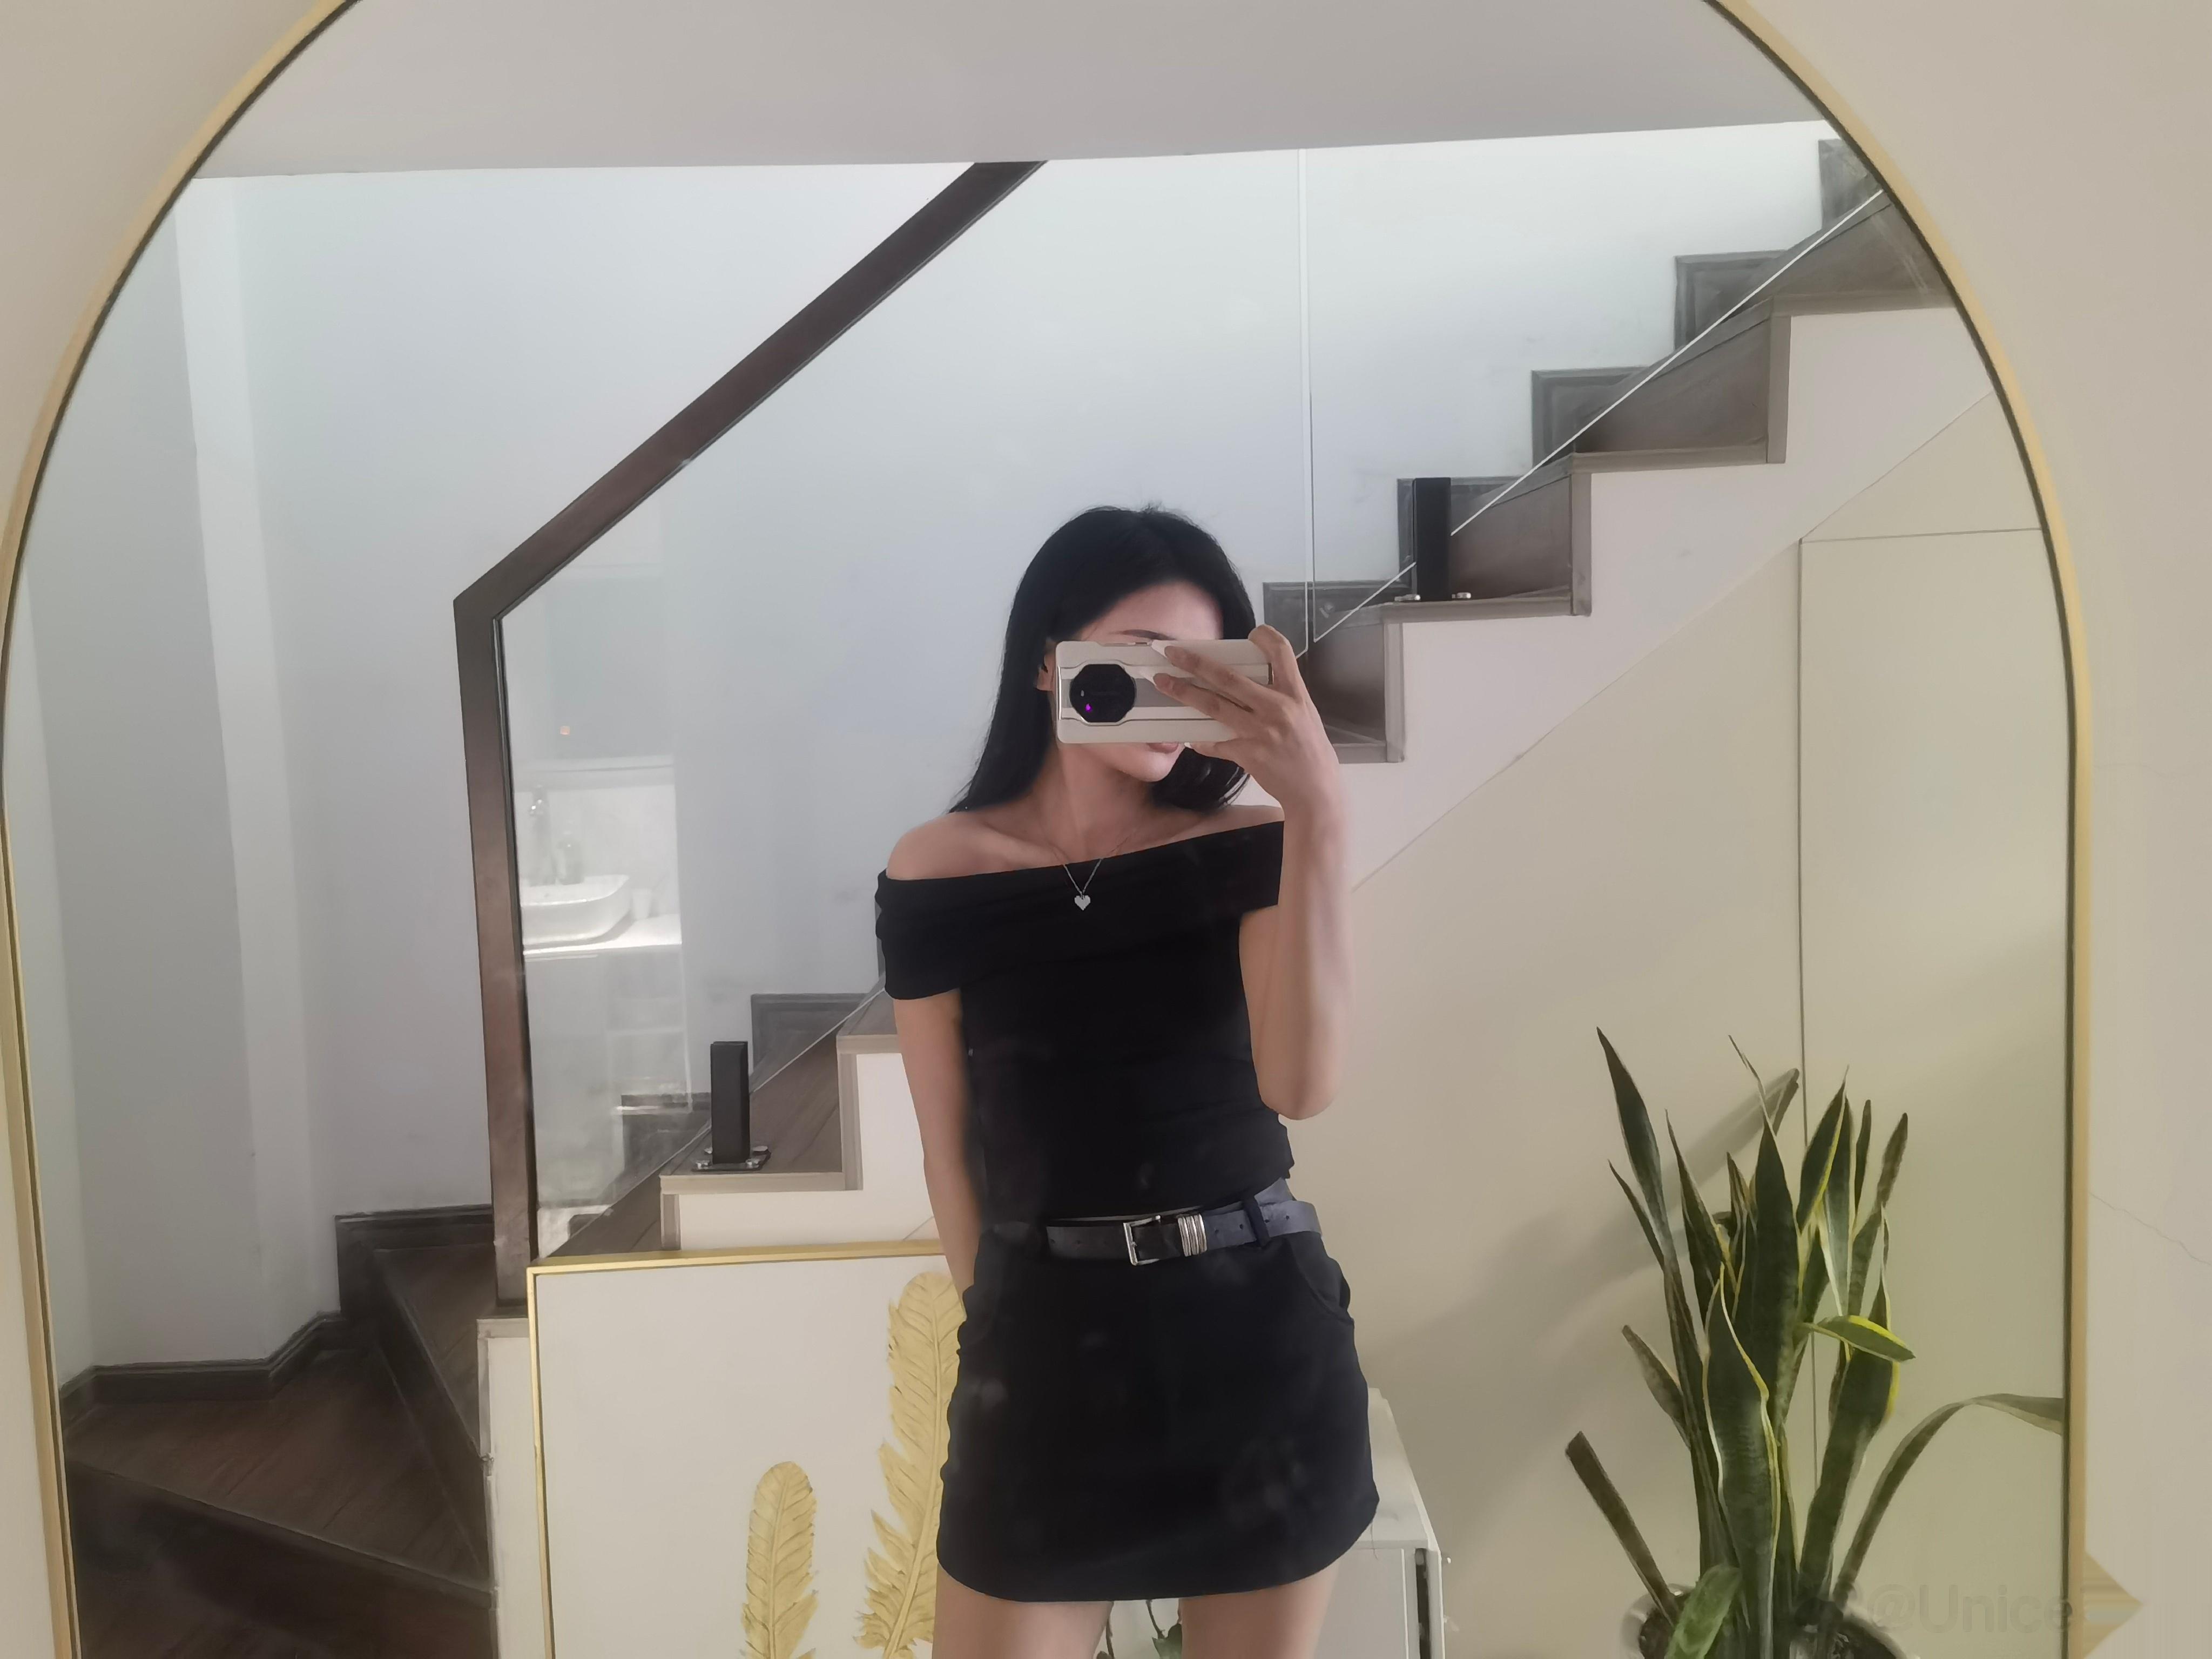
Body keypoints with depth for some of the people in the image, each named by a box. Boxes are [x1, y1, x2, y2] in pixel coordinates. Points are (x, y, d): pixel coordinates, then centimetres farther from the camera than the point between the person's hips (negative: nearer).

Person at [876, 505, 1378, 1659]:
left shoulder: (1246, 850, -4)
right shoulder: (938, 872, -4)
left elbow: (1302, 1081, -20)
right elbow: (950, 1149, 3)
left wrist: (1317, 812, -28)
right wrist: (1002, 1325, 7)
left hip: (1259, 1329, 1)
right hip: (1047, 1339, 0)